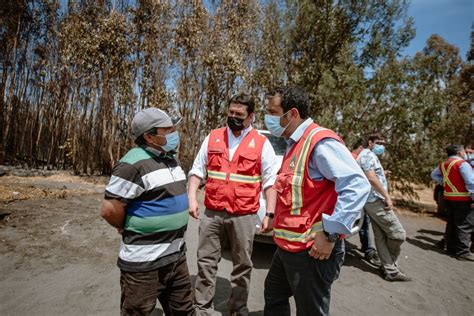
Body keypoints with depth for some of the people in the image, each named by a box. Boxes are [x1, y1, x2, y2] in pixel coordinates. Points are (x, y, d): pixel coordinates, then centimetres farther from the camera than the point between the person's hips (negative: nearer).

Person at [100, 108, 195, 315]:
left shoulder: (171, 158, 8)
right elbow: (109, 209, -21)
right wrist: (131, 231, -3)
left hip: (177, 256, 8)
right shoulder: (134, 164, -20)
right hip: (144, 263, -8)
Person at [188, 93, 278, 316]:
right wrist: (192, 198, -3)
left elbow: (270, 182, -1)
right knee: (206, 262, 11)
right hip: (211, 213, 2)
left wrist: (269, 214, -8)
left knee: (242, 265, 13)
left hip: (243, 216, -2)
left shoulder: (262, 144, -1)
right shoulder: (212, 138, 6)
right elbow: (197, 170, 9)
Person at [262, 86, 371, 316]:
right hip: (287, 247, 10)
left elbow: (357, 186, -28)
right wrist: (275, 217, 18)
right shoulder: (294, 144, 11)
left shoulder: (320, 142, -20)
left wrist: (330, 234, -27)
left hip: (311, 251, -9)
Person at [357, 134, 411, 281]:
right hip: (376, 200, -11)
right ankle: (391, 267, 12)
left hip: (372, 200, 11)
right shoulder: (368, 155, -12)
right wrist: (387, 196, -20)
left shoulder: (367, 156, 22)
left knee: (381, 236, 10)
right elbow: (371, 177, -24)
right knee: (398, 233, -3)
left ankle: (390, 269, 16)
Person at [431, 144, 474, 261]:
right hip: (463, 199, -8)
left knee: (452, 224, 15)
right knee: (465, 226, -2)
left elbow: (434, 175, 23)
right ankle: (462, 252, 0)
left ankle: (451, 248, 23)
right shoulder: (462, 163, -14)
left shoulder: (443, 164, 10)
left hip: (449, 198, 8)